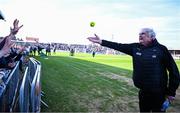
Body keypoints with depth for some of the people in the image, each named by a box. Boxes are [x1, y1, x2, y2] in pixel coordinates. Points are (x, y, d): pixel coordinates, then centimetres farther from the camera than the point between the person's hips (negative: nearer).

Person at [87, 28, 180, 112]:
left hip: (158, 93, -4)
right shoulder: (135, 47, 0)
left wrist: (171, 92, -6)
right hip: (143, 92, 4)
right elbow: (118, 46, -5)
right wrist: (101, 42, -14)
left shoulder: (161, 49, -11)